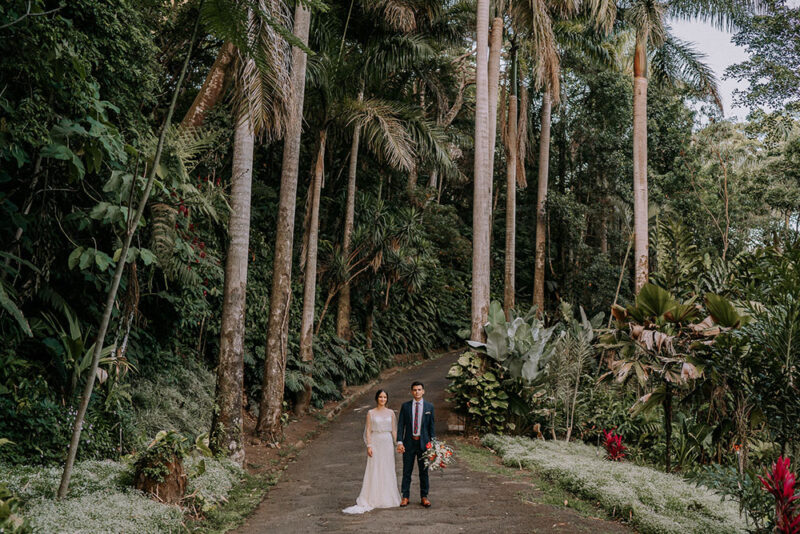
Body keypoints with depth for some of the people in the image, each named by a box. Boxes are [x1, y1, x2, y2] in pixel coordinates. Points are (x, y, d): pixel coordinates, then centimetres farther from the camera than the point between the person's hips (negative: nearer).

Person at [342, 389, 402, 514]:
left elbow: (393, 430, 8)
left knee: (388, 470, 6)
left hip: (388, 443, 3)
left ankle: (387, 498, 17)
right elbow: (368, 430, -2)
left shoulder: (391, 413, 6)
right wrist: (369, 446, -10)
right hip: (375, 442, -3)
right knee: (374, 470, -3)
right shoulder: (371, 413, -1)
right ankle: (372, 499, 2)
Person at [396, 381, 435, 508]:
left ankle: (424, 497, 16)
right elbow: (400, 425, 1)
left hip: (423, 442, 0)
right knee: (407, 471, 5)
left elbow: (431, 426, 5)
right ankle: (405, 497, 13)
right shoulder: (405, 406, 2)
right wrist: (399, 442, -8)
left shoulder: (429, 407, 3)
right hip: (409, 442, 0)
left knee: (424, 471, 7)